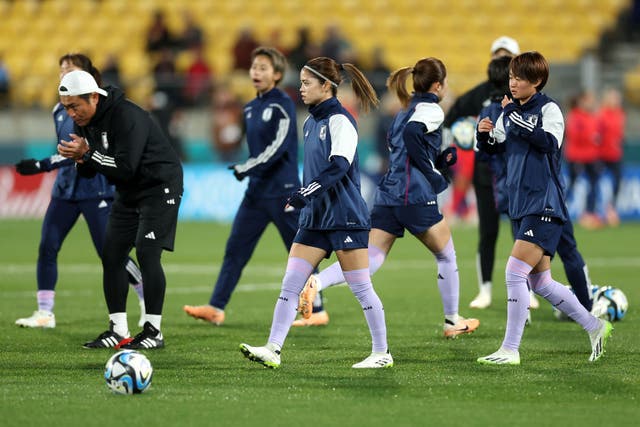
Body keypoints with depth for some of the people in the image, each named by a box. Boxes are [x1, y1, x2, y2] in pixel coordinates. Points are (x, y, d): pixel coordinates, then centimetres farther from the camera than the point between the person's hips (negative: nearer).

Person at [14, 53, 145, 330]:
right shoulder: (60, 111, 11)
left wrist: (42, 165, -27)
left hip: (94, 189, -7)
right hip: (65, 189, 7)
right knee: (47, 247, -5)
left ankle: (149, 303, 8)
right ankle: (44, 314, -1)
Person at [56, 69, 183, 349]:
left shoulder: (127, 117, -26)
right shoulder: (84, 122, 1)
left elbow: (125, 168, -31)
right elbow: (88, 172, 6)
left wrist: (87, 153, -29)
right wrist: (79, 159, -16)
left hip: (160, 187, -9)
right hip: (128, 193, 9)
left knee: (147, 254, -16)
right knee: (111, 256, 2)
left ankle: (153, 331, -11)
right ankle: (118, 331, 7)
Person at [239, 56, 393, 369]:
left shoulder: (340, 120, -12)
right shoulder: (310, 124, 14)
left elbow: (338, 165, -24)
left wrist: (305, 193, -29)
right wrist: (303, 198, 23)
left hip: (345, 218, -8)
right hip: (315, 217, 8)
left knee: (360, 288, -2)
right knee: (290, 284, -1)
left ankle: (382, 353, 9)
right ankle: (272, 350, -5)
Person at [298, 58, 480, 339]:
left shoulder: (405, 111, 22)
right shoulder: (431, 110, -4)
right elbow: (411, 133, -23)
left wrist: (440, 161, 17)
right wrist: (433, 175, -15)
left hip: (386, 196, 7)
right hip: (416, 197, -7)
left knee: (369, 260, -3)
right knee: (446, 256, 14)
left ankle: (316, 282, -27)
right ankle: (452, 321, 23)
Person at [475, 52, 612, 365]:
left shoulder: (548, 109, -8)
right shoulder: (509, 112, 12)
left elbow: (550, 142, -24)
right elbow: (494, 148, 19)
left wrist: (521, 124, -31)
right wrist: (484, 134, -1)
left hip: (544, 206, -8)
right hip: (520, 207, 8)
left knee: (515, 273, -16)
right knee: (540, 283, 11)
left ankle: (510, 349, -14)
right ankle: (595, 327, 26)